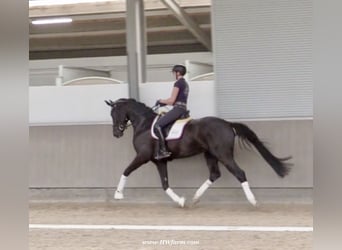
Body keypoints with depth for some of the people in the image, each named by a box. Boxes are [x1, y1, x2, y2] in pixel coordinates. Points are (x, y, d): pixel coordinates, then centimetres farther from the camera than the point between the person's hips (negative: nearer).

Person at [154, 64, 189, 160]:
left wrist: (161, 101, 2)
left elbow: (172, 100, -14)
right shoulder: (185, 84, 20)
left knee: (157, 125, -17)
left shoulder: (178, 83, -11)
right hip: (183, 108, 11)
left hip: (177, 109, -11)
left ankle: (163, 150, -23)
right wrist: (164, 103, 18)